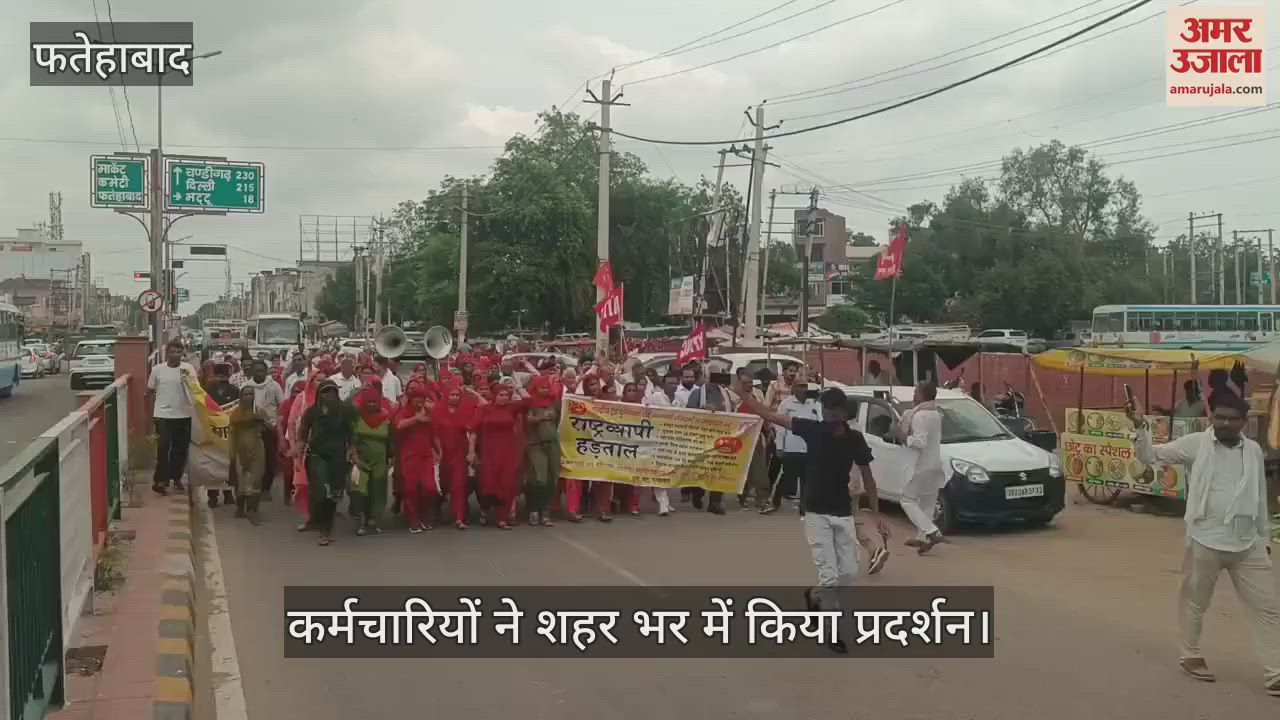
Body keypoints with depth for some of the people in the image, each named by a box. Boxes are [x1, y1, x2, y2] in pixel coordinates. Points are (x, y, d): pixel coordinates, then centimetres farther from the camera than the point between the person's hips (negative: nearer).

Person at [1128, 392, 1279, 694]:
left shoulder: (1253, 450, 6)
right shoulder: (1196, 443, -6)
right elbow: (1150, 456, -5)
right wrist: (1140, 427, -22)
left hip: (1248, 545, 4)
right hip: (1205, 541, -4)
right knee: (1195, 602, 10)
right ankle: (1190, 656, 31)